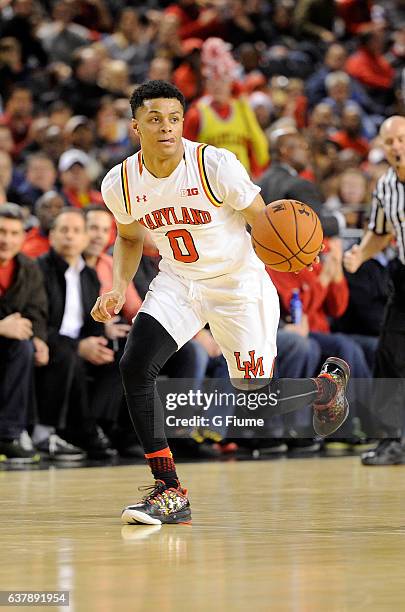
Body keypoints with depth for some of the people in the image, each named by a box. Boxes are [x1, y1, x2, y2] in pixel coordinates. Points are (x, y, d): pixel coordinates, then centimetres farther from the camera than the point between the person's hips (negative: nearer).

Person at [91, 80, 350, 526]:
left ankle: (328, 383, 36)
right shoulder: (120, 183, -9)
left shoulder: (216, 165, -23)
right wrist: (118, 288, -4)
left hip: (238, 284, -4)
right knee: (135, 367, -18)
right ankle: (170, 494, -11)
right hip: (178, 283, 4)